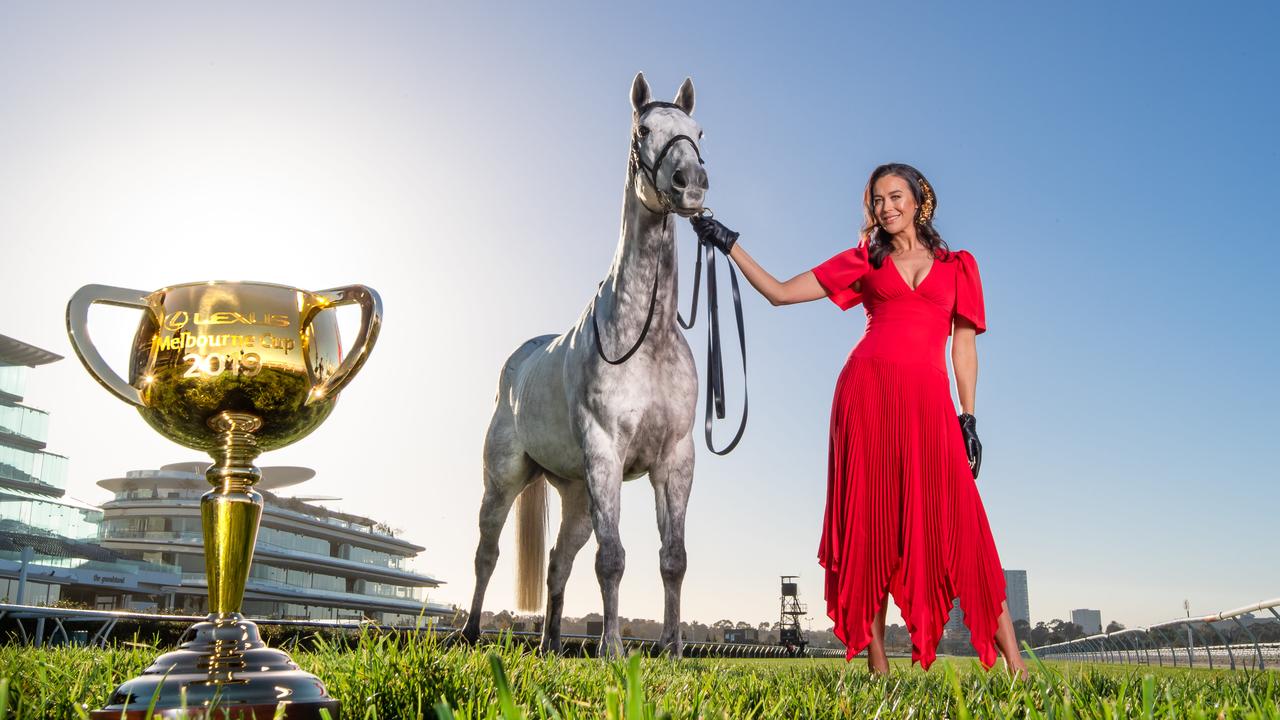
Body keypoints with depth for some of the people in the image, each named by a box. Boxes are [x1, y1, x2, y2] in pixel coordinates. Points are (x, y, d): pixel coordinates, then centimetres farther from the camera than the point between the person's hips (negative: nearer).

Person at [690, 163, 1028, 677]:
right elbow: (780, 292, 15)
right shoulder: (864, 261, 17)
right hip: (867, 389, 1)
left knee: (960, 525, -10)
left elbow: (963, 346, 13)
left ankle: (1014, 665, -5)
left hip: (928, 400, 0)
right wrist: (729, 245, 11)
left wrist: (968, 418, 4)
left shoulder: (958, 266, 17)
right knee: (870, 523, -3)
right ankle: (877, 666, 1)